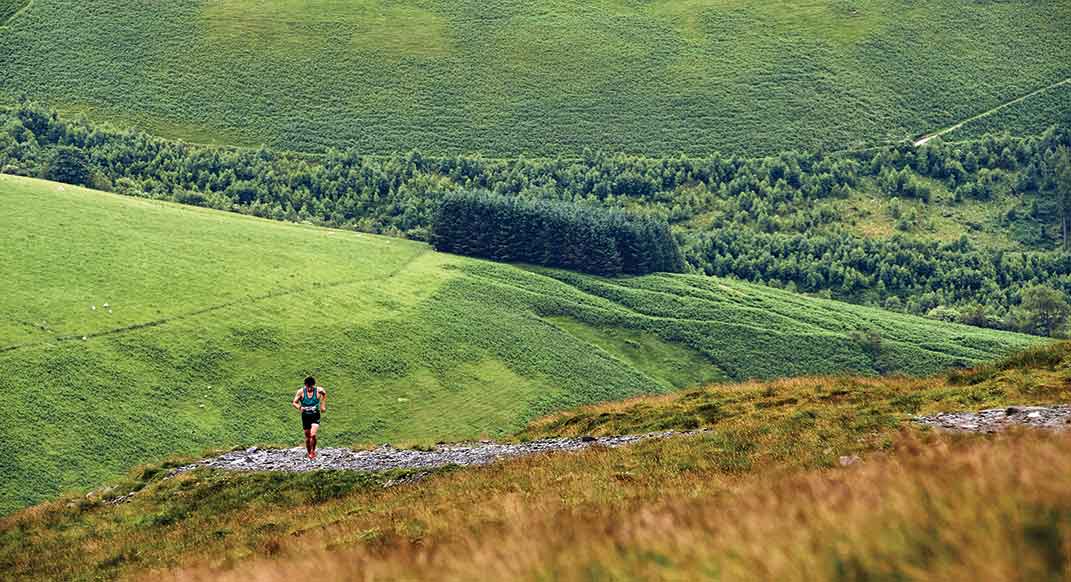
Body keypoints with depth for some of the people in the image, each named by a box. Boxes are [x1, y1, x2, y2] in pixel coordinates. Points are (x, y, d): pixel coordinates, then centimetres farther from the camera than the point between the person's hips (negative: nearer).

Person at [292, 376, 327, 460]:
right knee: (307, 437, 7)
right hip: (305, 416, 1)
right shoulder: (301, 392, -10)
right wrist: (299, 407, -29)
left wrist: (323, 405, 9)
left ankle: (313, 451, 2)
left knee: (313, 435, -19)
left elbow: (324, 394, 14)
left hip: (315, 416, -1)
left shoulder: (319, 390, -9)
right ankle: (309, 454, 24)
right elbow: (294, 402, -8)